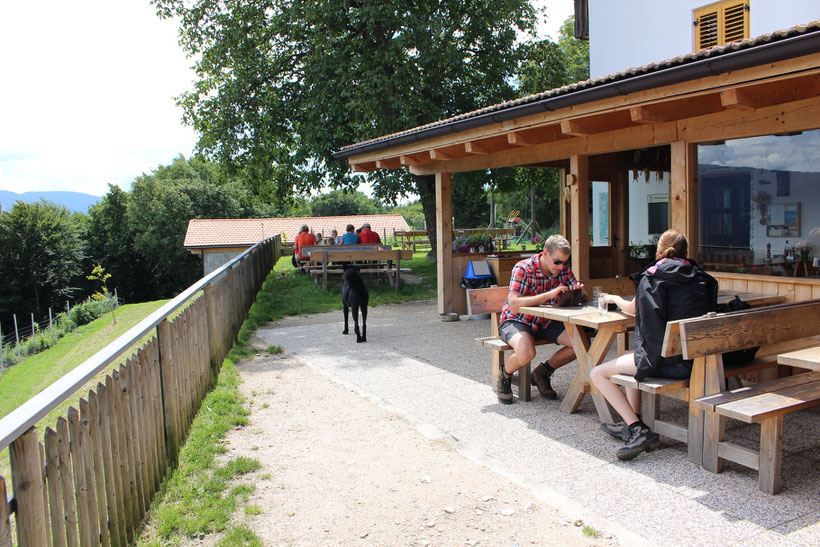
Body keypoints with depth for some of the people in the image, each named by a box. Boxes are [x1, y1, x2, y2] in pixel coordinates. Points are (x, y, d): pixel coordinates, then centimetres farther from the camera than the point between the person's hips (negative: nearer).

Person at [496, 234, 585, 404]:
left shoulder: (563, 269, -5)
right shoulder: (523, 269, -23)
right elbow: (514, 305, -32)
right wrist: (549, 294, -38)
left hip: (546, 322, 6)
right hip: (516, 321, -6)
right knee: (527, 352, -36)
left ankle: (542, 372, 10)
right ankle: (504, 376, 0)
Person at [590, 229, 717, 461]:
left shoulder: (652, 277, -5)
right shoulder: (701, 277, 9)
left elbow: (632, 309, 11)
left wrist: (614, 298, 33)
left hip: (667, 361, -7)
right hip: (697, 360, 8)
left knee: (598, 374, 3)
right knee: (632, 359, 33)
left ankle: (640, 432, -6)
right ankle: (631, 424, 30)